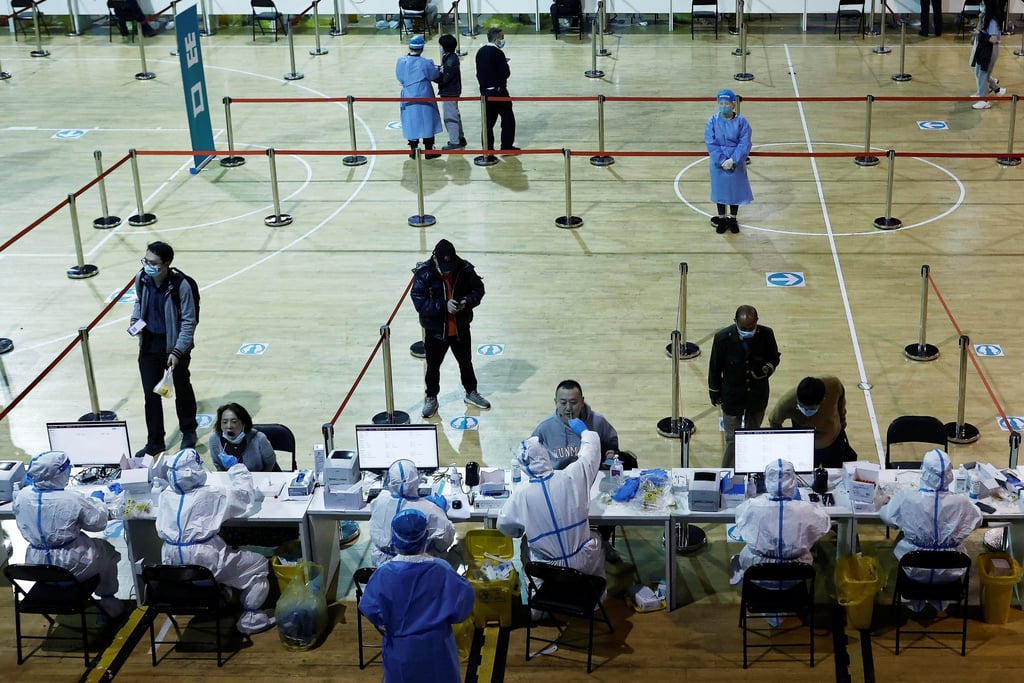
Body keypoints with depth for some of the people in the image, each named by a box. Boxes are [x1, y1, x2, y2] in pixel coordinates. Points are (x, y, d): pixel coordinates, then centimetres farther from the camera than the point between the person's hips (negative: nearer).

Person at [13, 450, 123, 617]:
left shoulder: (22, 496, -11)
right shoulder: (73, 499, -24)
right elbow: (98, 523, -11)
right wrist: (97, 500, 8)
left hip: (36, 566, 5)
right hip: (72, 566, -5)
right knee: (108, 551, 24)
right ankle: (108, 602, 35)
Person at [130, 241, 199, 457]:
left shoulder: (180, 285, -23)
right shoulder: (141, 279, -7)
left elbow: (189, 321, -17)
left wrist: (177, 351, -22)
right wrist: (135, 319, -5)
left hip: (175, 345, -4)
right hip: (149, 345, 4)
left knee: (182, 389, 16)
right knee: (150, 394, 6)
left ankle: (188, 432, 38)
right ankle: (155, 442, 19)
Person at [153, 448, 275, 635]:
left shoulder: (165, 495, 1)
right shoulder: (211, 495, -14)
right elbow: (245, 494, -2)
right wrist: (235, 466, 8)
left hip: (173, 568, 7)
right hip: (205, 564, -7)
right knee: (259, 563, 9)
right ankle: (249, 619, 7)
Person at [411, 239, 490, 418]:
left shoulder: (464, 269, -15)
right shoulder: (423, 274, -22)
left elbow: (478, 288, -2)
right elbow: (419, 302, -23)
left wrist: (467, 301, -22)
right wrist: (444, 306, -33)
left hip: (460, 328, 2)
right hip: (435, 330, -2)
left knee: (466, 362, 21)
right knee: (433, 366, 15)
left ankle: (471, 393, 43)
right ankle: (431, 398, 35)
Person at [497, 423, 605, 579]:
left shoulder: (521, 493, -16)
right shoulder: (574, 476, -17)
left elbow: (503, 525, -1)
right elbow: (592, 447, 3)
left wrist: (520, 532, 20)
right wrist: (584, 430, 23)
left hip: (546, 571, 0)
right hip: (584, 565, 0)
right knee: (595, 538, 33)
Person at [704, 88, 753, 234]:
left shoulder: (741, 121, -11)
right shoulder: (712, 121, -9)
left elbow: (744, 143, -13)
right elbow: (711, 143, -12)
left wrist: (732, 160, -22)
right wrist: (722, 160, -20)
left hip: (736, 162, 0)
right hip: (718, 163, 0)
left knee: (735, 189, 11)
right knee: (719, 189, 12)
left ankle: (732, 219, 28)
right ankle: (722, 219, 28)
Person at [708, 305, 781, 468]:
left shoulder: (766, 335, -16)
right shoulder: (723, 337, -21)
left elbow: (774, 357, 3)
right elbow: (715, 367, -7)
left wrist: (766, 369, -20)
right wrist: (715, 393, 3)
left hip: (757, 396, 3)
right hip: (732, 397, -2)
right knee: (733, 440, 3)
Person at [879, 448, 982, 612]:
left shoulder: (906, 499, -23)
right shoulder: (960, 502, -21)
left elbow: (886, 515, -3)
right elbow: (977, 520, 1)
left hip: (915, 570, -1)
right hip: (950, 572, 1)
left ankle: (916, 603, 45)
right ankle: (939, 601, 49)